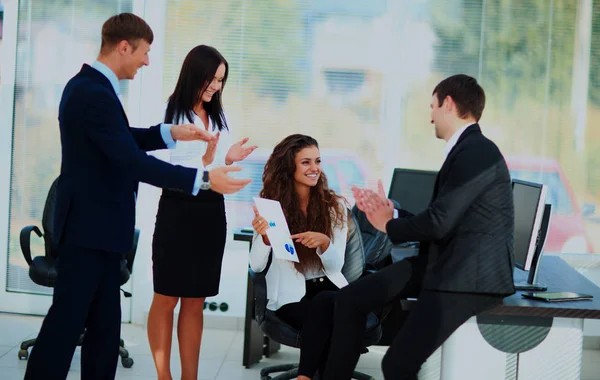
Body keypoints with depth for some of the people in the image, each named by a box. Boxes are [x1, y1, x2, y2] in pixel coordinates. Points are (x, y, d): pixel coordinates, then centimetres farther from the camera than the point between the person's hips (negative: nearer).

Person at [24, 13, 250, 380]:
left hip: (97, 227, 11)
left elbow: (122, 141, 19)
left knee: (105, 323, 13)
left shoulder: (90, 85, 11)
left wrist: (171, 133, 5)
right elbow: (132, 161, -28)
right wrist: (204, 179, -28)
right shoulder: (94, 93, -23)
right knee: (68, 321, -3)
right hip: (89, 228, -11)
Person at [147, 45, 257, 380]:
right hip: (178, 211, -6)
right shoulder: (170, 115, -9)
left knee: (195, 302, 10)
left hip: (211, 213, 6)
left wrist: (228, 161, -4)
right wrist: (206, 159, -24)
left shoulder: (219, 118, 11)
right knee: (166, 299, 2)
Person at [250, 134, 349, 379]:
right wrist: (265, 237, -27)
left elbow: (336, 266, 1)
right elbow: (257, 265, -6)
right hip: (291, 296, -2)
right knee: (329, 323, -34)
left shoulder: (334, 206, 5)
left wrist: (324, 242, -21)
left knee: (325, 303, -35)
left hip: (328, 289, 2)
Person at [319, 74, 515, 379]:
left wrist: (390, 226, -2)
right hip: (442, 261, 10)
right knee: (350, 299, 4)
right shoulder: (464, 150, 16)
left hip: (470, 275, -10)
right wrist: (392, 213, 16)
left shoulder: (477, 153, -16)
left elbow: (438, 223, -20)